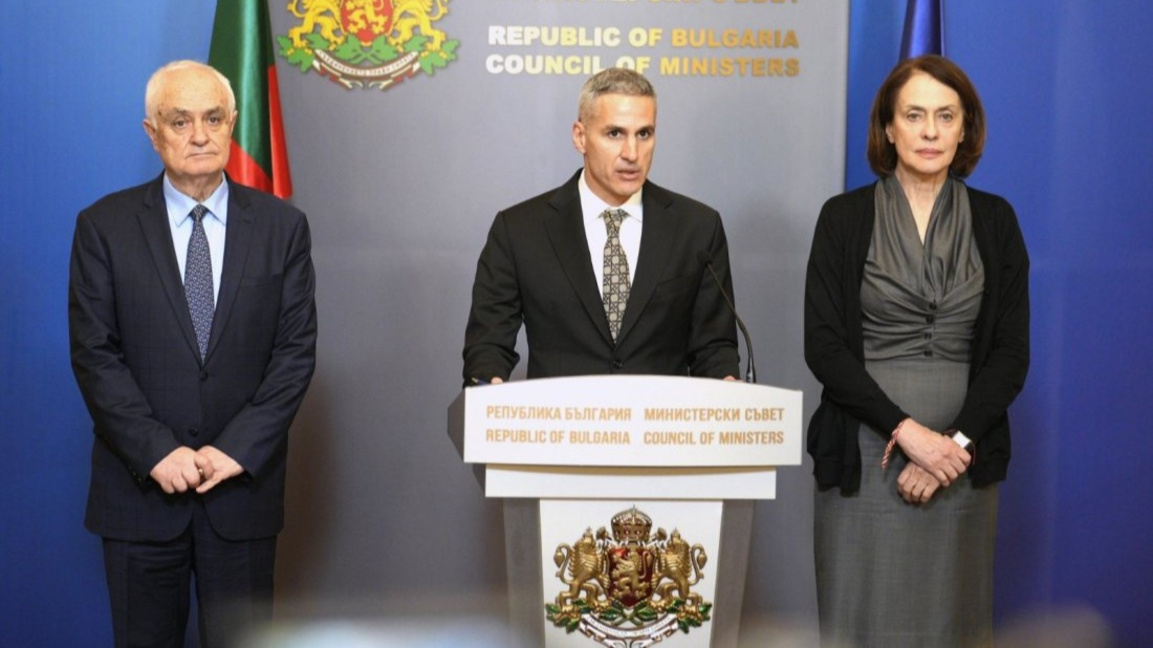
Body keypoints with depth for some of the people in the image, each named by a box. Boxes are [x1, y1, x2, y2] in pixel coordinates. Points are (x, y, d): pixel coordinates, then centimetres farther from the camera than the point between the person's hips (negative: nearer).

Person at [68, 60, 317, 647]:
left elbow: (296, 349, 0)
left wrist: (238, 449, -10)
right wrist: (156, 452, -13)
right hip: (140, 485, 0)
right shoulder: (104, 226, 1)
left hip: (244, 483, 1)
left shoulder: (282, 226, 3)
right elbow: (93, 354, -4)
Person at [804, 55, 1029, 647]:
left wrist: (957, 442, -11)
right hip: (863, 456, -1)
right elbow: (822, 344, -5)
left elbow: (1012, 351, 2)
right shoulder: (844, 217, 1)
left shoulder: (995, 220, 7)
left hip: (962, 459, 2)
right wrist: (907, 430, -14)